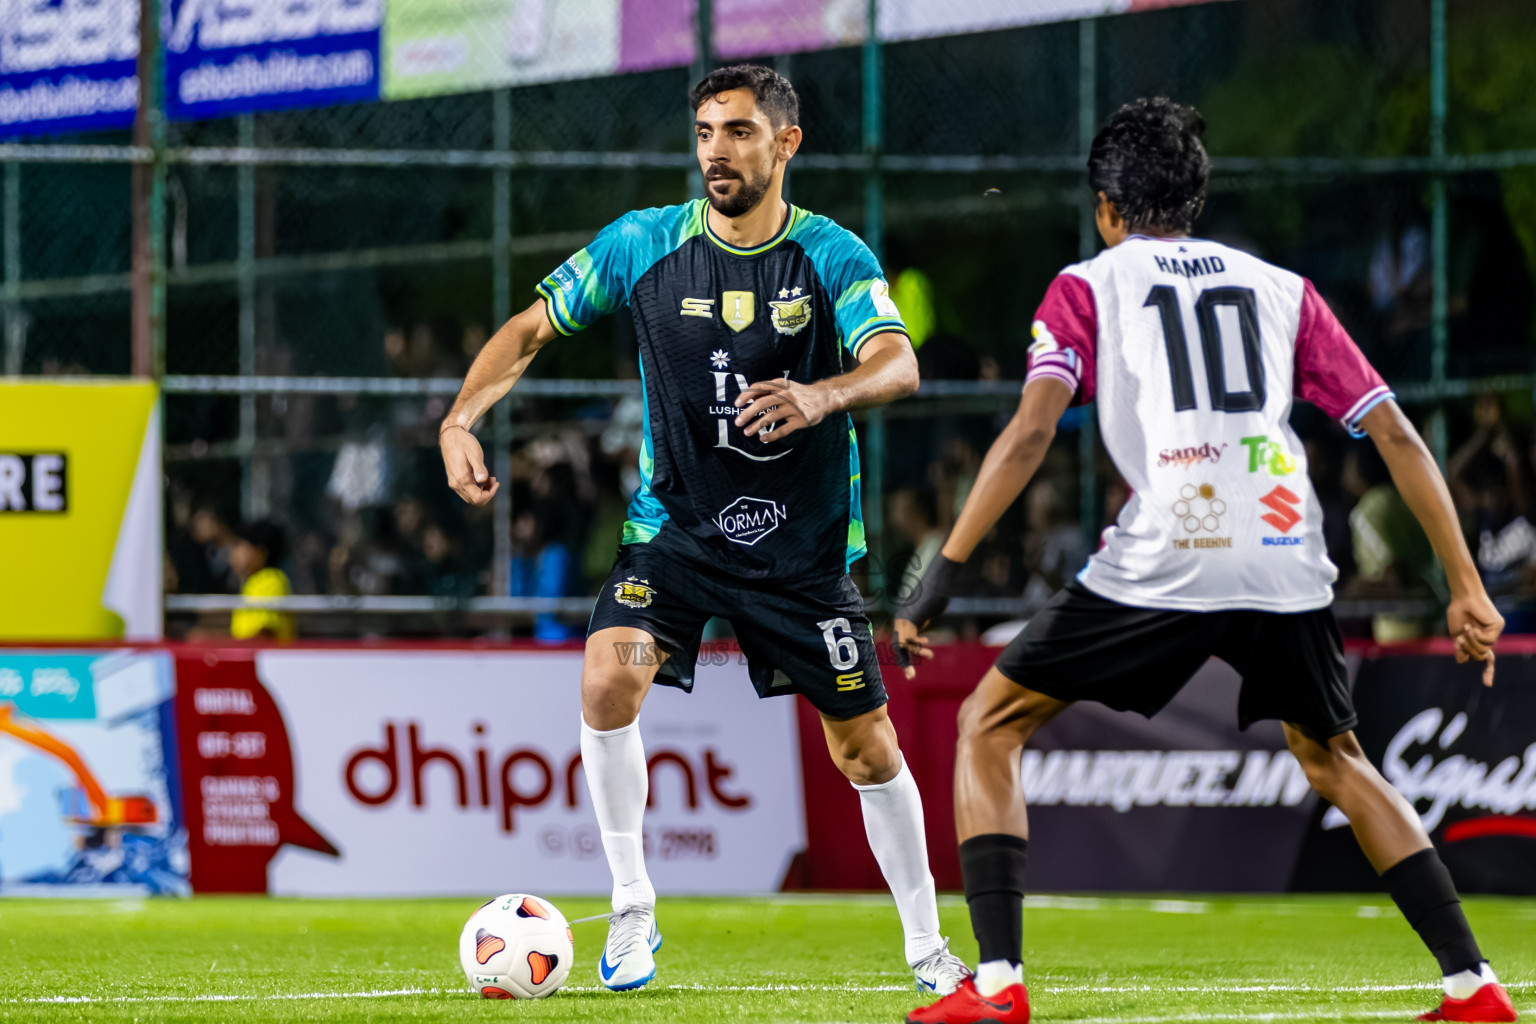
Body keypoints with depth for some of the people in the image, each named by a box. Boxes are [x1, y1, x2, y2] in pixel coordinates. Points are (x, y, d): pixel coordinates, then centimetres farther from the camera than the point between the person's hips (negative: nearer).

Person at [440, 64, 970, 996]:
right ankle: (633, 909, -9)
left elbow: (899, 365, -25)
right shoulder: (644, 244, -6)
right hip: (674, 527, 1)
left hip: (803, 543, 0)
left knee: (866, 743, 3)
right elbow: (531, 330, 1)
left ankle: (927, 946, 21)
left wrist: (823, 395, -47)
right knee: (609, 681, -24)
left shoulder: (833, 256, -10)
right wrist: (461, 420, -16)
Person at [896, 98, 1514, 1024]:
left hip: (1164, 560, -4)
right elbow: (1396, 435, 16)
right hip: (1287, 564, 4)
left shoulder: (1088, 286, 14)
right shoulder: (1282, 288, 22)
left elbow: (1031, 432, -2)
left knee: (990, 726, 12)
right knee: (1334, 761, 26)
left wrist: (942, 575, -3)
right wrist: (1467, 588, 17)